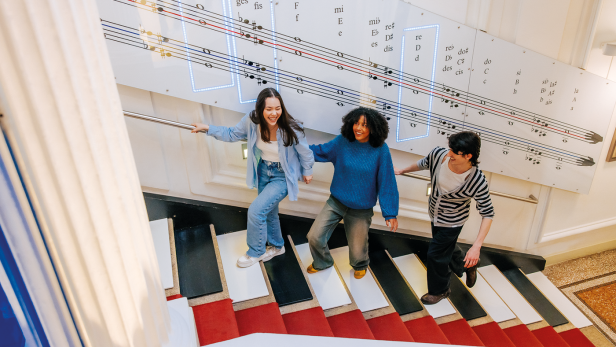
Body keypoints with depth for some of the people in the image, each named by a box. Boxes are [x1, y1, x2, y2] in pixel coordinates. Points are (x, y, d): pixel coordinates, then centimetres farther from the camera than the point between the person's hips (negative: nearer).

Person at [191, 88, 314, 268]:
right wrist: (208, 128, -5)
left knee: (256, 209, -13)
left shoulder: (291, 128, -29)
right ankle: (276, 246, 46)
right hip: (263, 170, 5)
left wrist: (307, 172, 4)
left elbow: (305, 152, -11)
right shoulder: (252, 120, -18)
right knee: (268, 211, 20)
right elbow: (232, 134, 1)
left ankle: (256, 252, 12)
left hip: (282, 176, -5)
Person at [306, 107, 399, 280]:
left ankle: (360, 265, 52)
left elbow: (387, 183, -13)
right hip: (336, 202, 2)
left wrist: (390, 213, -12)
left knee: (357, 251, 11)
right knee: (314, 236, 0)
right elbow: (320, 152, 6)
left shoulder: (380, 150, -17)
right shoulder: (343, 141, -11)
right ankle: (322, 262, 36)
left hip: (361, 210, -2)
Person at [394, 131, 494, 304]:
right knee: (446, 247, 28)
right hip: (435, 215, 5)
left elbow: (488, 214, -27)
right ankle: (467, 266, 59)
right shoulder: (439, 154, -26)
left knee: (436, 254, 10)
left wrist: (476, 246, -35)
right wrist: (402, 171, 17)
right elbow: (423, 164, -1)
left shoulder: (477, 182, -36)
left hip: (452, 223, -5)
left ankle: (439, 290, 40)